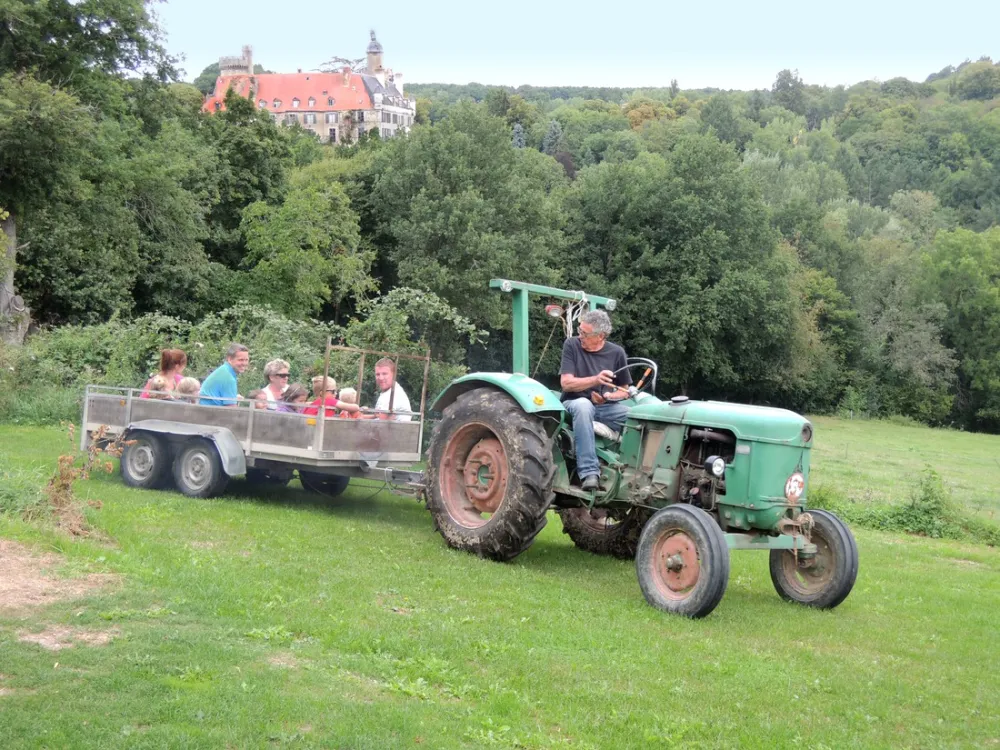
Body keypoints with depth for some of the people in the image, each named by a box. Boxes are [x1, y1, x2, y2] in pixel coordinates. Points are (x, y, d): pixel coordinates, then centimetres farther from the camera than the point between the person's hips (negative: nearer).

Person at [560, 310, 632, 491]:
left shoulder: (616, 353, 1)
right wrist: (596, 380, -28)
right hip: (576, 403, -3)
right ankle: (589, 472, -43)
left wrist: (608, 396, -14)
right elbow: (566, 383, -13)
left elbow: (624, 391, 9)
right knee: (583, 405, -40)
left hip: (606, 407, 3)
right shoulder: (572, 345, -5)